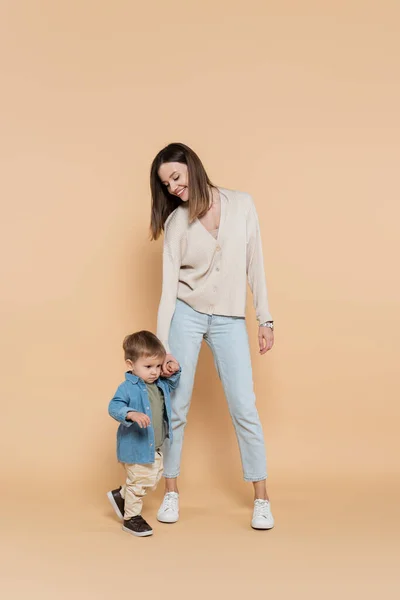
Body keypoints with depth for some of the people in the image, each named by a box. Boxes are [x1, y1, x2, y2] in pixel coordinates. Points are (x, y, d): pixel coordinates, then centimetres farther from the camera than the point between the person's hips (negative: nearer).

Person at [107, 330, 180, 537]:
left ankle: (120, 495, 40)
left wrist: (174, 371, 2)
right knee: (138, 481, 3)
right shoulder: (128, 387, -22)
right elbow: (114, 407, -33)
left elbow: (172, 383, 23)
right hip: (135, 447, -8)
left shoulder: (160, 385, 3)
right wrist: (131, 414, -51)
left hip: (155, 448, 9)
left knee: (152, 480, 21)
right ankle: (131, 518, 23)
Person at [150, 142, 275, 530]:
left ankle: (261, 499, 11)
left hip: (230, 320, 0)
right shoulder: (176, 222, -2)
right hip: (186, 315, 0)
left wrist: (265, 318, 0)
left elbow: (255, 264, 3)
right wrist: (162, 346, -12)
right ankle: (171, 493, 19)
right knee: (176, 407, 3)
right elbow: (169, 286, -6)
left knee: (244, 408, -1)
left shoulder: (241, 205, 0)